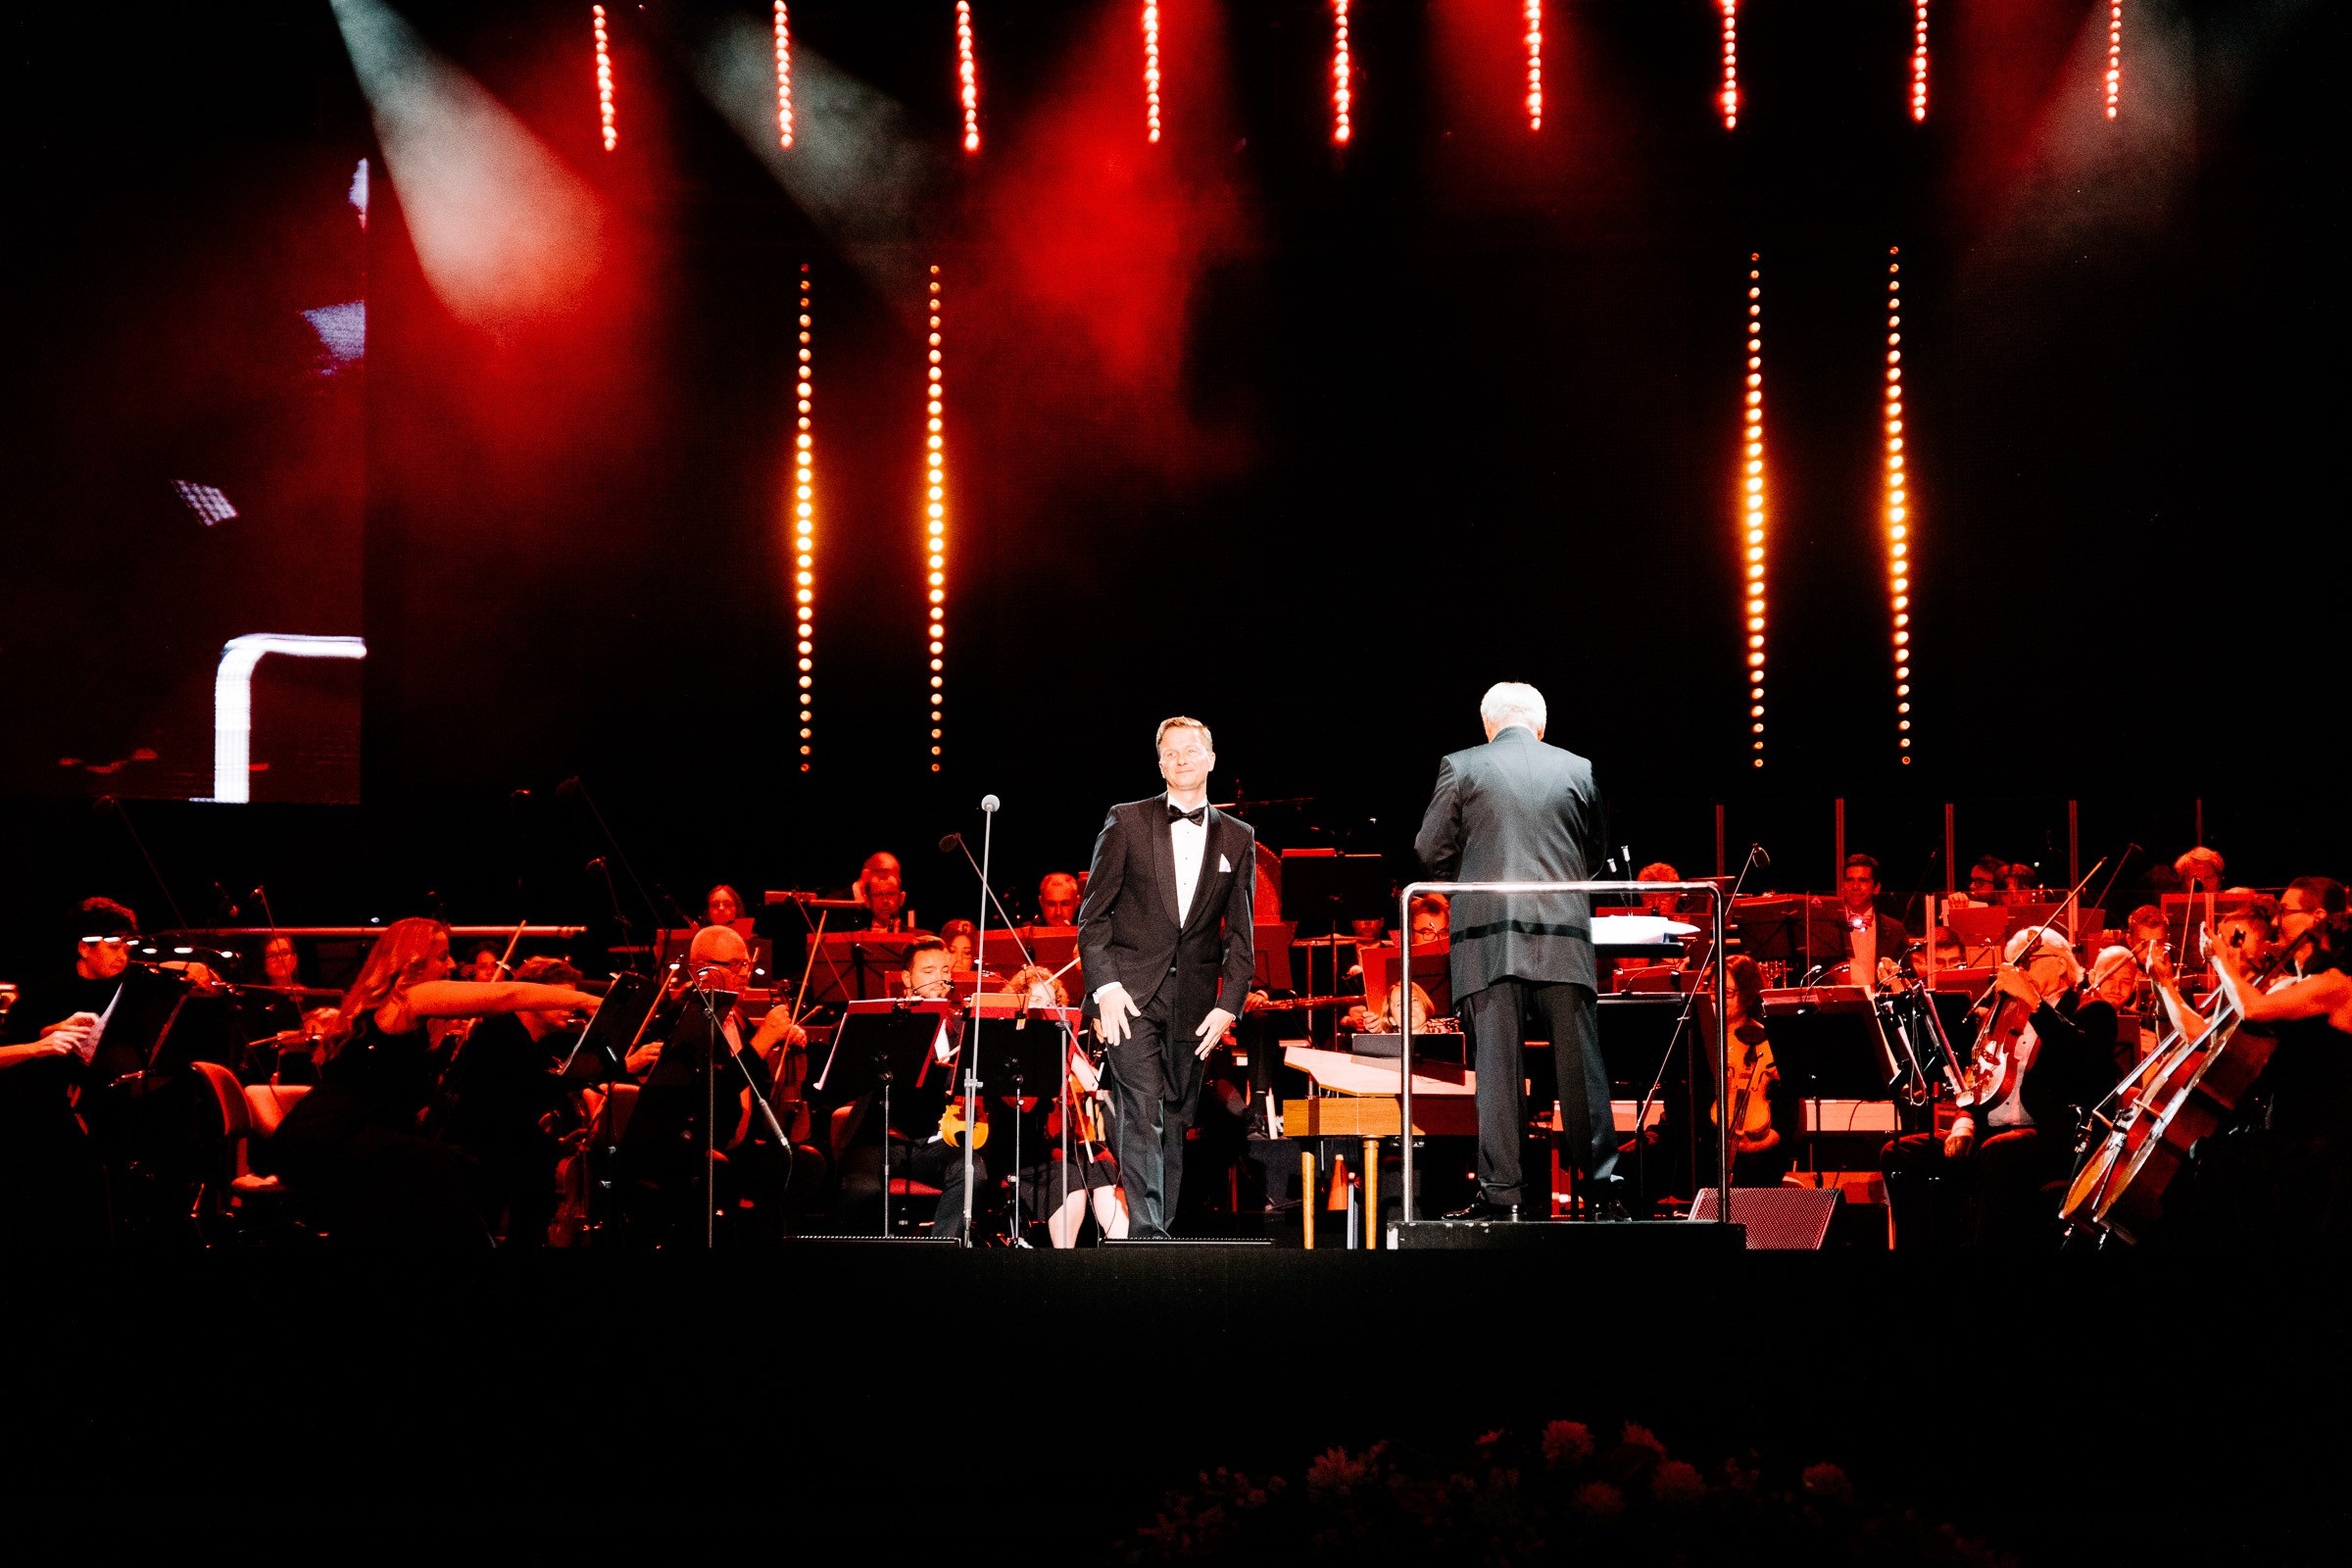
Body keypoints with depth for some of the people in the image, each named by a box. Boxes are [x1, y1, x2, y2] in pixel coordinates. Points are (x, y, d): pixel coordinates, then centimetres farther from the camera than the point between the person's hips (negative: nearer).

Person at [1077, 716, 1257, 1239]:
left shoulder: (1237, 837, 11)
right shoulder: (1126, 822, 4)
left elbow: (1240, 933, 10)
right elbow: (1093, 915, 2)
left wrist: (1228, 1004, 0)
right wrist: (1105, 985, -10)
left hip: (1194, 1003, 3)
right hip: (1131, 996, -3)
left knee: (1176, 1119, 5)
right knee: (1142, 1113, -15)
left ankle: (1161, 1229, 12)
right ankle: (1146, 1231, -21)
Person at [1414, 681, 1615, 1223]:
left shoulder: (1461, 767, 3)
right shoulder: (1577, 769, 10)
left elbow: (1430, 848, 5)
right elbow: (1593, 856, 17)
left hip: (1488, 936, -1)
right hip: (1564, 933, 2)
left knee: (1497, 1065, -1)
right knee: (1579, 1061, 5)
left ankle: (1501, 1193, -3)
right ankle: (1603, 1184, 4)